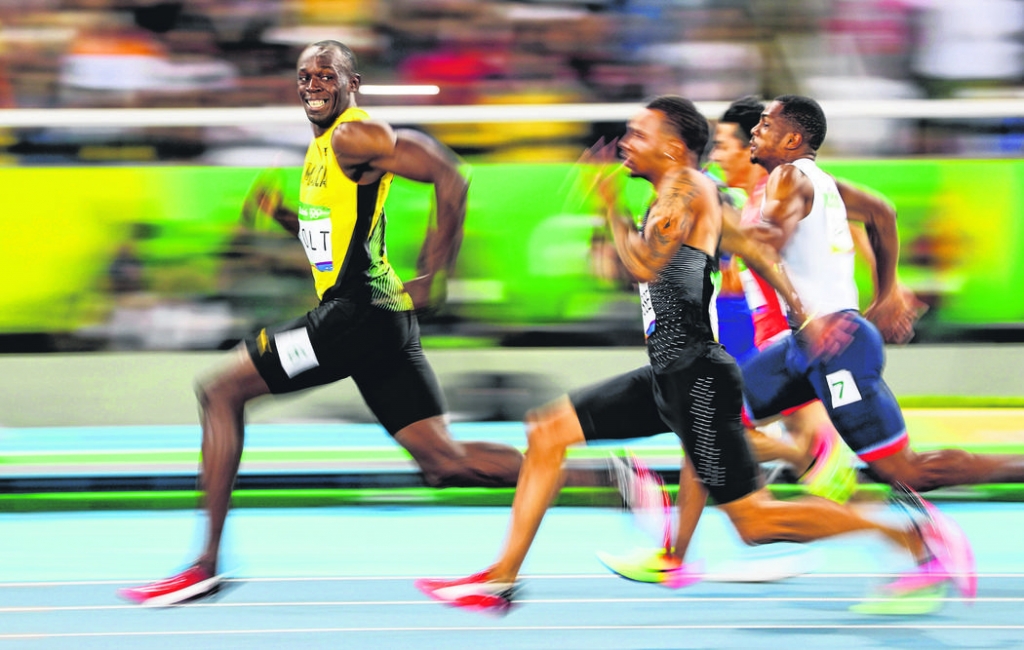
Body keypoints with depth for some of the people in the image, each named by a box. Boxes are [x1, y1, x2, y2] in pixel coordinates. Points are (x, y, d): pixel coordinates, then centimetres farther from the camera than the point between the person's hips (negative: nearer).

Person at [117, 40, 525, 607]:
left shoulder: (355, 137, -10)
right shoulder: (321, 149, 20)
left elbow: (449, 177, -19)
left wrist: (429, 279, -17)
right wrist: (282, 214, 13)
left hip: (359, 314, -10)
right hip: (377, 321, 10)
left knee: (221, 393, -3)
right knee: (443, 462, 5)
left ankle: (206, 564, -3)